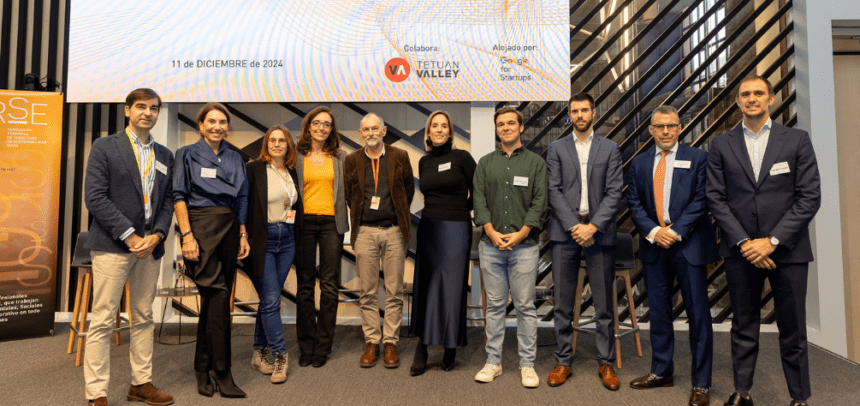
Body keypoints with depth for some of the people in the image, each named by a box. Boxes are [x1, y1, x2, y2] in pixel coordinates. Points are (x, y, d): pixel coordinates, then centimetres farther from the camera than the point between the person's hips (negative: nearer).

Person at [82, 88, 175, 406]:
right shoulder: (104, 147, 2)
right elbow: (95, 197, -7)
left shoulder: (165, 155, 15)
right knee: (103, 321, -2)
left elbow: (168, 199, 12)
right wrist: (129, 235, -14)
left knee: (144, 318, 11)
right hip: (112, 245, -4)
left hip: (150, 247, 5)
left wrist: (157, 234, -6)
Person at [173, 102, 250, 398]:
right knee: (218, 296, -13)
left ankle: (202, 370, 19)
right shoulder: (187, 154, 4)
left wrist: (243, 235, 9)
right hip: (201, 228, -5)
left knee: (214, 299, 7)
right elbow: (179, 196, -3)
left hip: (229, 229, 5)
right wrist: (187, 235, -13)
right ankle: (221, 372, -4)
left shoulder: (235, 159, 17)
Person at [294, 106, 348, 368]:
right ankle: (306, 345, 14)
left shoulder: (340, 157, 11)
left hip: (331, 222, 1)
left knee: (330, 285, 1)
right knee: (305, 285, 3)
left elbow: (346, 191, 11)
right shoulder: (297, 156, 7)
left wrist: (346, 221, 2)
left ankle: (323, 346, 12)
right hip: (305, 222, 0)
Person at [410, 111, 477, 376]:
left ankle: (451, 348, 16)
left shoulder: (462, 157, -3)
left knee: (452, 289, 2)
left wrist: (459, 210, 6)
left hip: (455, 230, -4)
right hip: (428, 228, 4)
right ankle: (422, 349, 8)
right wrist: (438, 212, 10)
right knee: (425, 288, 3)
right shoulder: (424, 162, 11)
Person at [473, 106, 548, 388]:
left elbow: (539, 202, -1)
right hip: (491, 245, 2)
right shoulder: (485, 163, 13)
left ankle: (527, 364, 13)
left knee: (525, 306, 2)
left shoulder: (535, 162, 7)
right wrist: (491, 232, -9)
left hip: (524, 245, -2)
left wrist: (521, 234, -11)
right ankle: (493, 362, 18)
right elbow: (479, 199, 4)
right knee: (495, 305, 8)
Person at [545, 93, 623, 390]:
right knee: (563, 303, 5)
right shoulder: (556, 149, 8)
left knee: (604, 304, 5)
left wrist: (593, 226, -12)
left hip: (599, 232, 0)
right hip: (565, 232, 0)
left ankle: (606, 363, 19)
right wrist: (574, 226, -11)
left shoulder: (610, 149, 9)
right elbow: (554, 192, 0)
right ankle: (564, 362, 17)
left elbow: (614, 193, 0)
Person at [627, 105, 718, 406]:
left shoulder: (697, 158, 1)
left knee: (698, 313, 0)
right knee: (658, 311, 11)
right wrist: (653, 231, -9)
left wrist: (675, 232, -15)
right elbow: (634, 202, 6)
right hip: (654, 244, 4)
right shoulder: (640, 163, 12)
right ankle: (661, 372, 24)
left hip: (689, 244, -3)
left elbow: (701, 200, -6)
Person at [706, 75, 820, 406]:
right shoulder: (721, 145, 5)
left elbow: (810, 197, -4)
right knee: (744, 327, 10)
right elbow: (716, 198, 1)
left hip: (787, 250, -1)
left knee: (793, 330, 7)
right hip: (740, 250, 1)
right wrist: (743, 242, -9)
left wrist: (773, 241, -12)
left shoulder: (797, 140, 3)